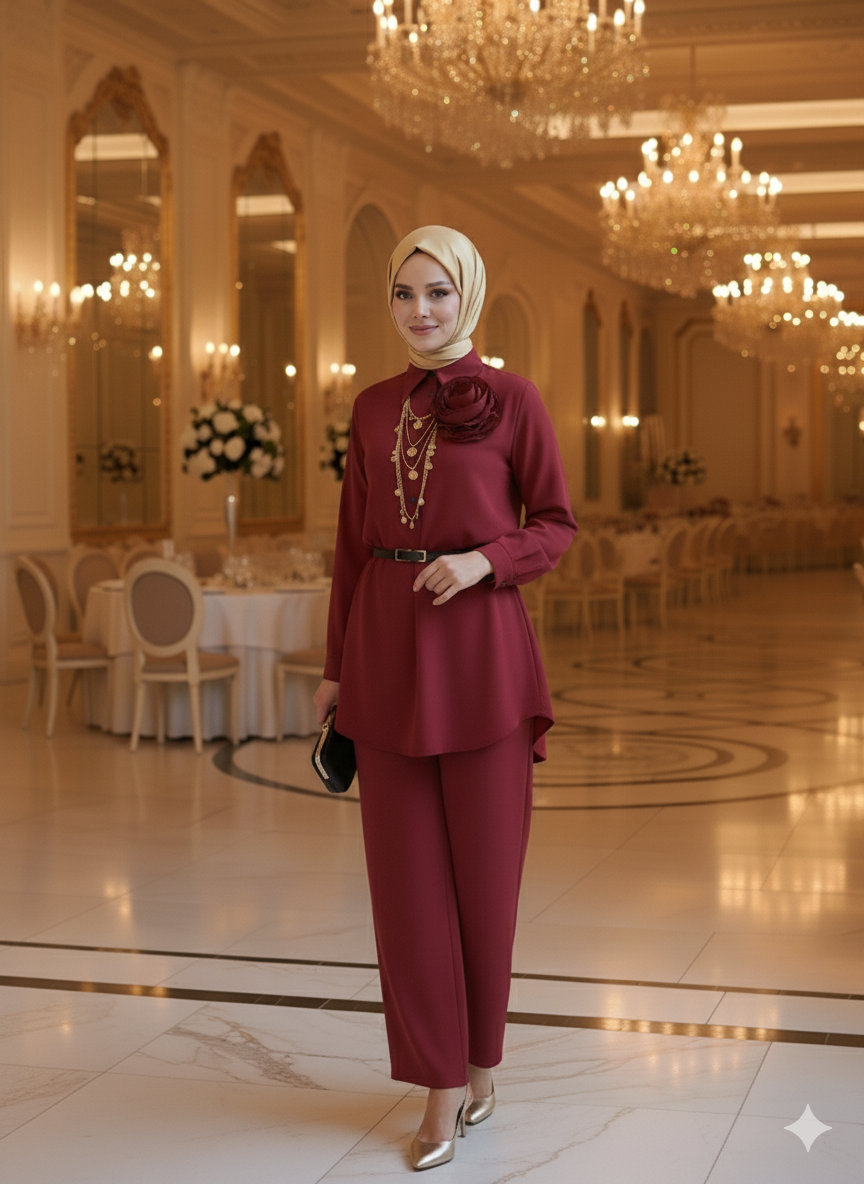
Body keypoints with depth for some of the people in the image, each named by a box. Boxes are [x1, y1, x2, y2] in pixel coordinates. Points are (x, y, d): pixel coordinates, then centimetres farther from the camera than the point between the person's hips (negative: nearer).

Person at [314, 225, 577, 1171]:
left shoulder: (512, 399, -2)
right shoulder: (372, 408, 9)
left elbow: (556, 525, 1)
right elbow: (353, 542, 12)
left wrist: (482, 560, -17)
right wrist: (336, 666, 10)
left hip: (479, 647, -3)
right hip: (387, 651, 3)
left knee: (484, 863, 5)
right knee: (405, 868, 2)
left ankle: (482, 1054, 28)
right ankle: (442, 1086, 11)